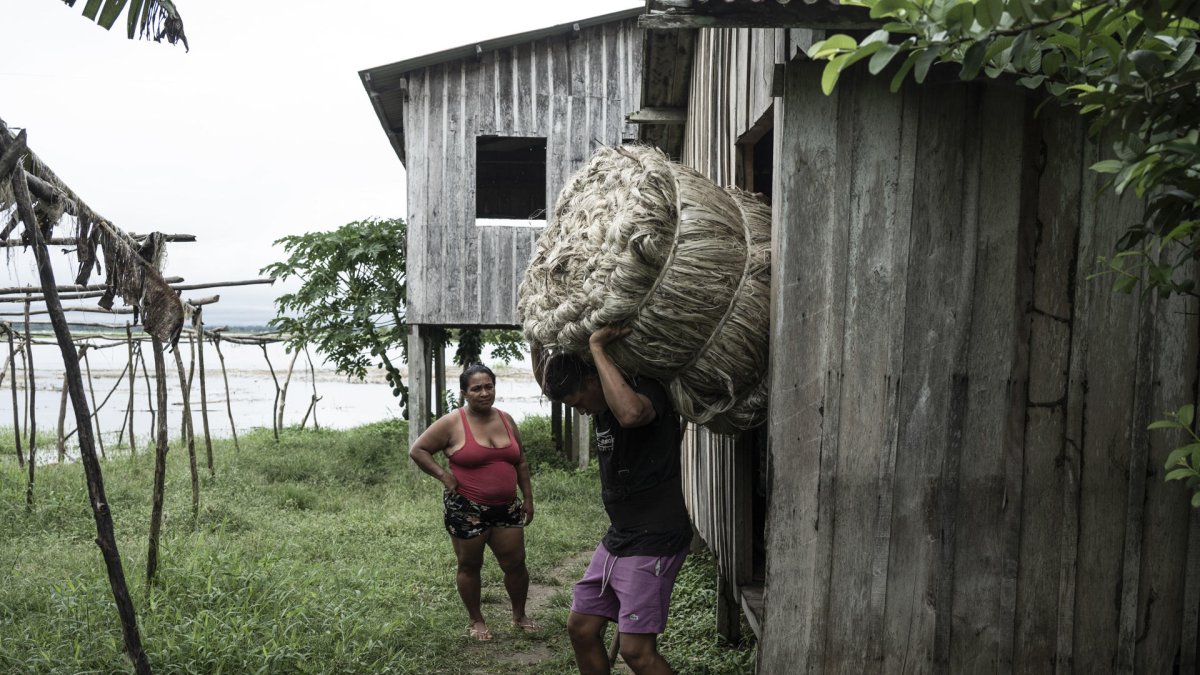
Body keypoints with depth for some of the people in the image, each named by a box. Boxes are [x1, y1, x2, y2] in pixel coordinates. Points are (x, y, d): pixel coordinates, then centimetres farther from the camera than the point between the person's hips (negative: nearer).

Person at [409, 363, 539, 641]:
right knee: (470, 566, 8)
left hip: (506, 508, 4)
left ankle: (519, 616, 28)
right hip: (466, 509, -4)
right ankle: (476, 621, 26)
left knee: (515, 564, 7)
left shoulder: (506, 420, 6)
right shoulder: (452, 423, -10)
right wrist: (444, 475, -12)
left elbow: (520, 462, 14)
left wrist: (528, 497, 11)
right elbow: (417, 450, -5)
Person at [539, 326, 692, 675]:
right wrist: (550, 344, 9)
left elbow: (631, 413, -44)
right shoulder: (603, 404, 8)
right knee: (581, 627, 12)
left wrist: (598, 349, -33)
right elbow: (547, 380, 26)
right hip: (618, 538, 10)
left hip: (655, 541, -9)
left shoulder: (646, 389, -18)